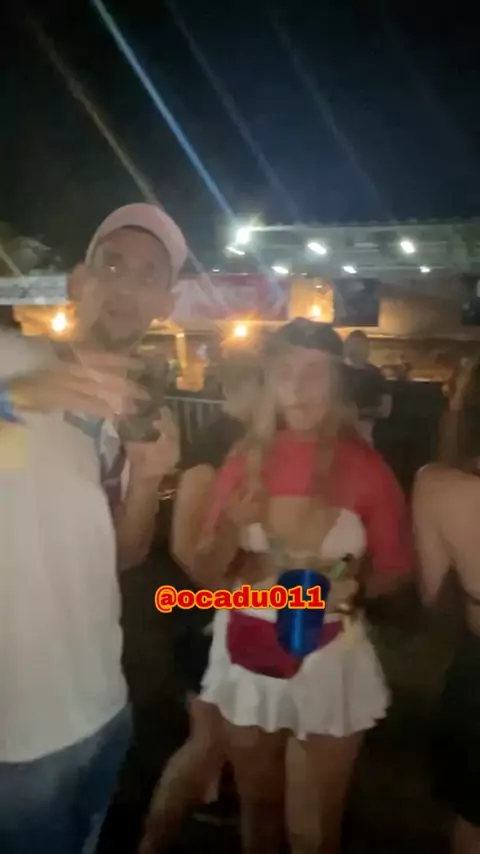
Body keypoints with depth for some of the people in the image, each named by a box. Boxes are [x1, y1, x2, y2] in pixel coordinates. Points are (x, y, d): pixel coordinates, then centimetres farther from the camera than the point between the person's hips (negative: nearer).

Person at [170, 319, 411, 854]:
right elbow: (204, 576, -3)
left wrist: (354, 586, -19)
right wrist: (231, 528, -21)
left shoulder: (365, 465, -9)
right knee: (257, 806, 22)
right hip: (247, 653, 2)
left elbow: (395, 568, 0)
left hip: (330, 658, -1)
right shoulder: (246, 457, -5)